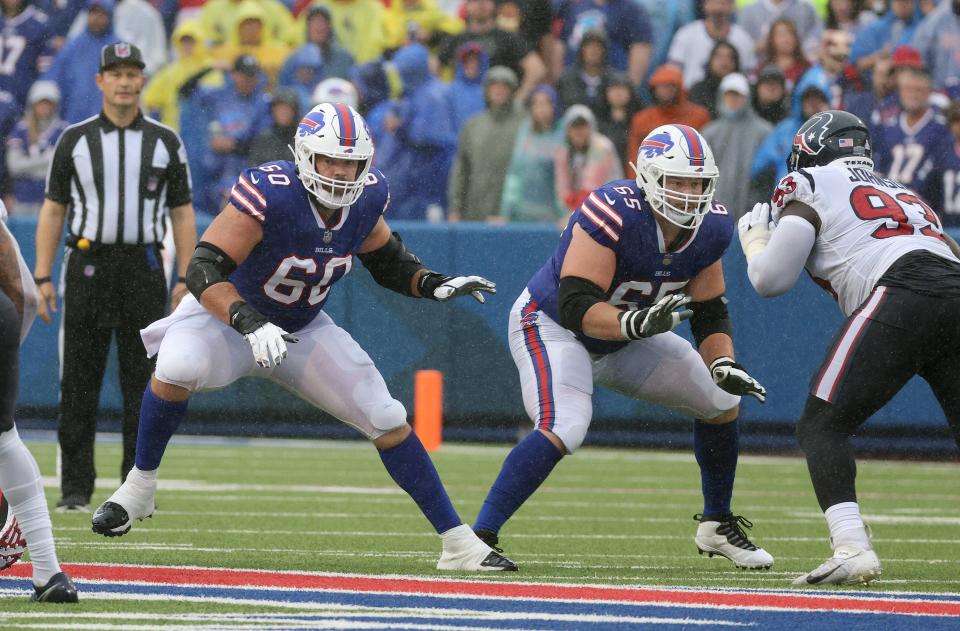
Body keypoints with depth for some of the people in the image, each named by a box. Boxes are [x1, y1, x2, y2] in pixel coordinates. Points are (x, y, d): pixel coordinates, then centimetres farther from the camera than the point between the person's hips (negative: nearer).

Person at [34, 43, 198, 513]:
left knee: (143, 384, 1)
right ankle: (75, 488, 2)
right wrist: (43, 277, -2)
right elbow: (53, 211, 6)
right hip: (87, 264, 0)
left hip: (144, 268, 1)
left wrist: (186, 278, -1)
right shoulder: (75, 139, 6)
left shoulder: (165, 142, 8)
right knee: (78, 384, -2)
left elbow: (182, 213, 8)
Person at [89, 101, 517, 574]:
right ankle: (141, 485, -12)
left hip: (302, 329, 5)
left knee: (387, 422, -4)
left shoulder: (368, 196, -12)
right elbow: (204, 271, -35)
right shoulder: (268, 194, -32)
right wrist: (251, 325, -48)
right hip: (228, 316, -5)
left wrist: (434, 284, -8)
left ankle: (457, 541, 6)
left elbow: (384, 258, 10)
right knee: (177, 370, -36)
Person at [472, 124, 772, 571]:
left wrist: (723, 364, -18)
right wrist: (635, 323, -52)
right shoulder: (614, 215, -33)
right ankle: (479, 537, -27)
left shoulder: (709, 228, -11)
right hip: (551, 324, -8)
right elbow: (575, 307, -37)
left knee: (722, 400, 7)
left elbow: (710, 313, 0)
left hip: (623, 334, 8)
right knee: (563, 430, -32)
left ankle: (717, 526, 25)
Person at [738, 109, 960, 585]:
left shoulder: (809, 186, 17)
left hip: (903, 294, -6)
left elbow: (771, 279, 12)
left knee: (821, 427, -1)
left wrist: (754, 236, 34)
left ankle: (852, 549, -18)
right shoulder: (904, 192, 35)